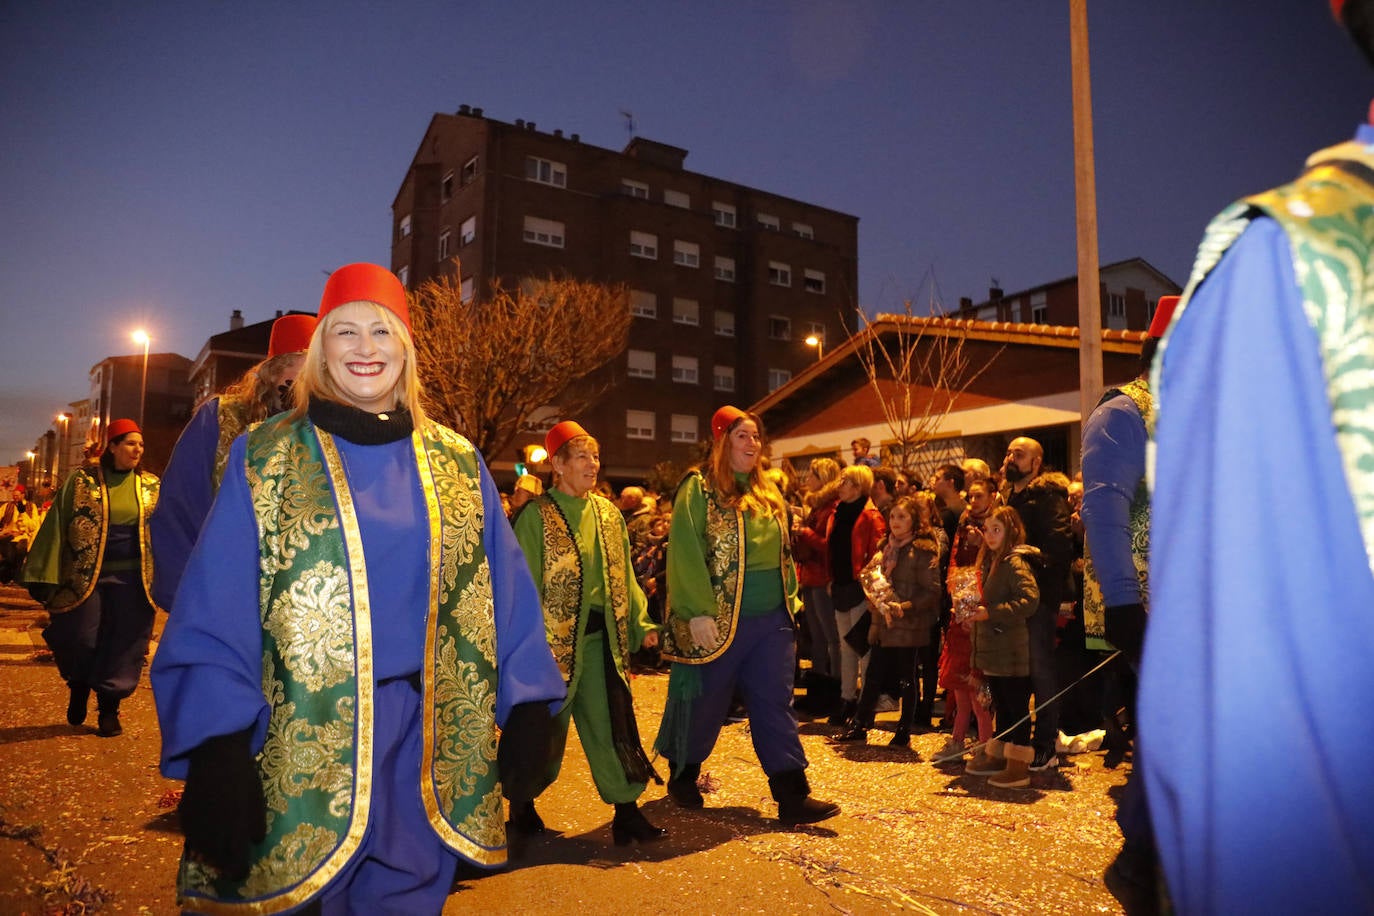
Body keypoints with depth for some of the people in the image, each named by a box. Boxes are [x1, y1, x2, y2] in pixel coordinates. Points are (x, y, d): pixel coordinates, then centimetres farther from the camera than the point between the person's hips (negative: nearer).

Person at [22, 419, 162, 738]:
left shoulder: (151, 485, 6)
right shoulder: (83, 480, 0)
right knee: (76, 639, -1)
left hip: (132, 579, 2)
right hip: (86, 576, -1)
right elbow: (58, 526, -1)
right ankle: (79, 687, 30)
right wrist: (47, 577, -7)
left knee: (122, 646, 3)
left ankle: (109, 708, 18)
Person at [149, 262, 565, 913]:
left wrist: (527, 709, -1)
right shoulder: (265, 460, -2)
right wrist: (217, 747, -17)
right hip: (300, 751, -2)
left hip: (427, 750, 2)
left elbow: (505, 594, 4)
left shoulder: (457, 465, 4)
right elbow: (214, 616, -8)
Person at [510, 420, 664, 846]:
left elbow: (624, 574, 12)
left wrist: (641, 623, 4)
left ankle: (626, 808, 15)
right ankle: (522, 802, 31)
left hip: (601, 636, 5)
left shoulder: (608, 512, 9)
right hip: (556, 636, -4)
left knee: (611, 720, 6)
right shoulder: (536, 516, -8)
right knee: (548, 725, 9)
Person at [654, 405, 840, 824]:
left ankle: (792, 794, 7)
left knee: (775, 704, 4)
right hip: (719, 621, -5)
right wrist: (699, 613, -21)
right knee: (703, 702, 10)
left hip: (772, 621, 5)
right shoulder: (698, 488, -8)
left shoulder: (767, 493, 13)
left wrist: (789, 599, 14)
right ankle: (683, 775, 32)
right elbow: (686, 555, -15)